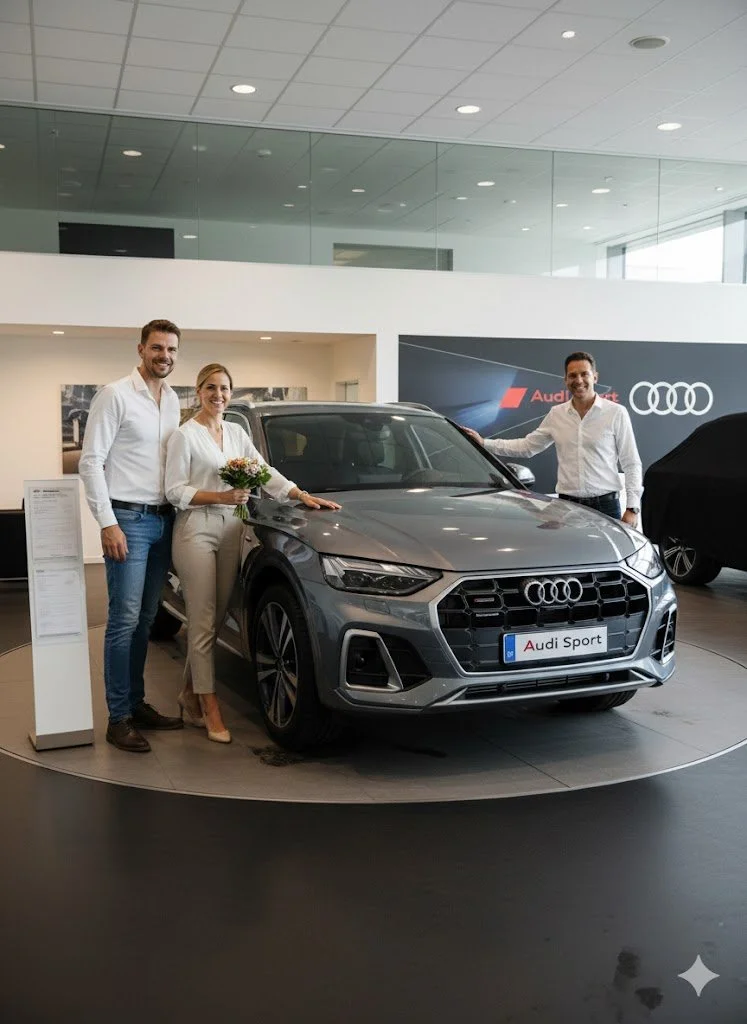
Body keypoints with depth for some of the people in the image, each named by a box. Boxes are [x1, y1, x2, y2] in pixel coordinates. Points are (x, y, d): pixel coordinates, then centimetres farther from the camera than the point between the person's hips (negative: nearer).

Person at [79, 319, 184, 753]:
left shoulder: (173, 400, 12)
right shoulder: (115, 395, -8)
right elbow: (91, 461, -11)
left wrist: (180, 510, 8)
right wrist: (108, 523, -16)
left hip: (163, 520, 7)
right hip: (129, 520, -7)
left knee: (146, 619, 11)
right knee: (125, 620, -7)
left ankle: (137, 703, 21)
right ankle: (119, 718, 1)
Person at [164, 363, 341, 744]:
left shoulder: (236, 433, 13)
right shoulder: (184, 435, -4)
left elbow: (266, 472, 10)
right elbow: (175, 491, -7)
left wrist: (303, 495, -1)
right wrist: (221, 496, -17)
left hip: (229, 530, 6)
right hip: (197, 530, -6)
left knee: (215, 620, 8)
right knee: (203, 623, -4)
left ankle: (190, 694, 23)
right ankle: (210, 708, 1)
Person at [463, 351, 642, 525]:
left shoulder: (616, 413, -1)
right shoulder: (557, 414, 10)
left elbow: (632, 464, -1)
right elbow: (527, 446, 17)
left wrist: (632, 508, -9)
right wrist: (484, 443, 10)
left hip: (605, 505, -3)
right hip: (566, 505, 3)